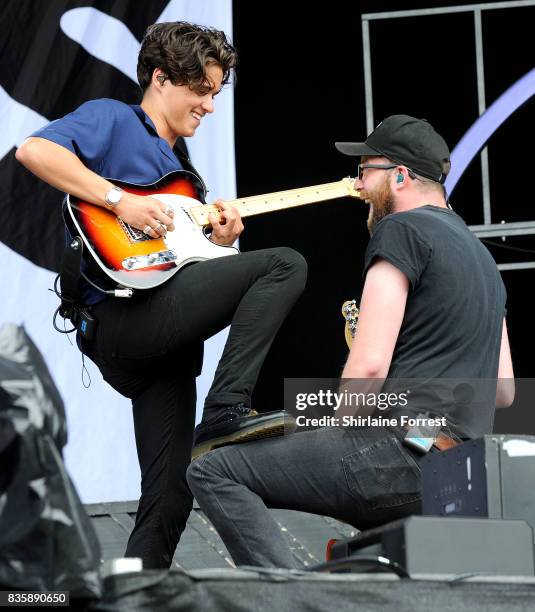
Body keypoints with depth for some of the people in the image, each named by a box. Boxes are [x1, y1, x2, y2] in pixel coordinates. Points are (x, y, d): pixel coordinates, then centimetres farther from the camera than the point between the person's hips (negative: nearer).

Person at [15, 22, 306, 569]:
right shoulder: (112, 119, 5)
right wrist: (120, 200, -18)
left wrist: (217, 243, 6)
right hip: (123, 312, -9)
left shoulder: (180, 167, 30)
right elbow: (33, 150, -14)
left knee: (170, 495, 4)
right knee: (285, 265, -17)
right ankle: (226, 413, -21)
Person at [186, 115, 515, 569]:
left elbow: (368, 366, -14)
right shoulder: (479, 252, 23)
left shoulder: (401, 230, -5)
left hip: (401, 451, -9)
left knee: (214, 473, -8)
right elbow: (504, 391, 24)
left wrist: (340, 426, 2)